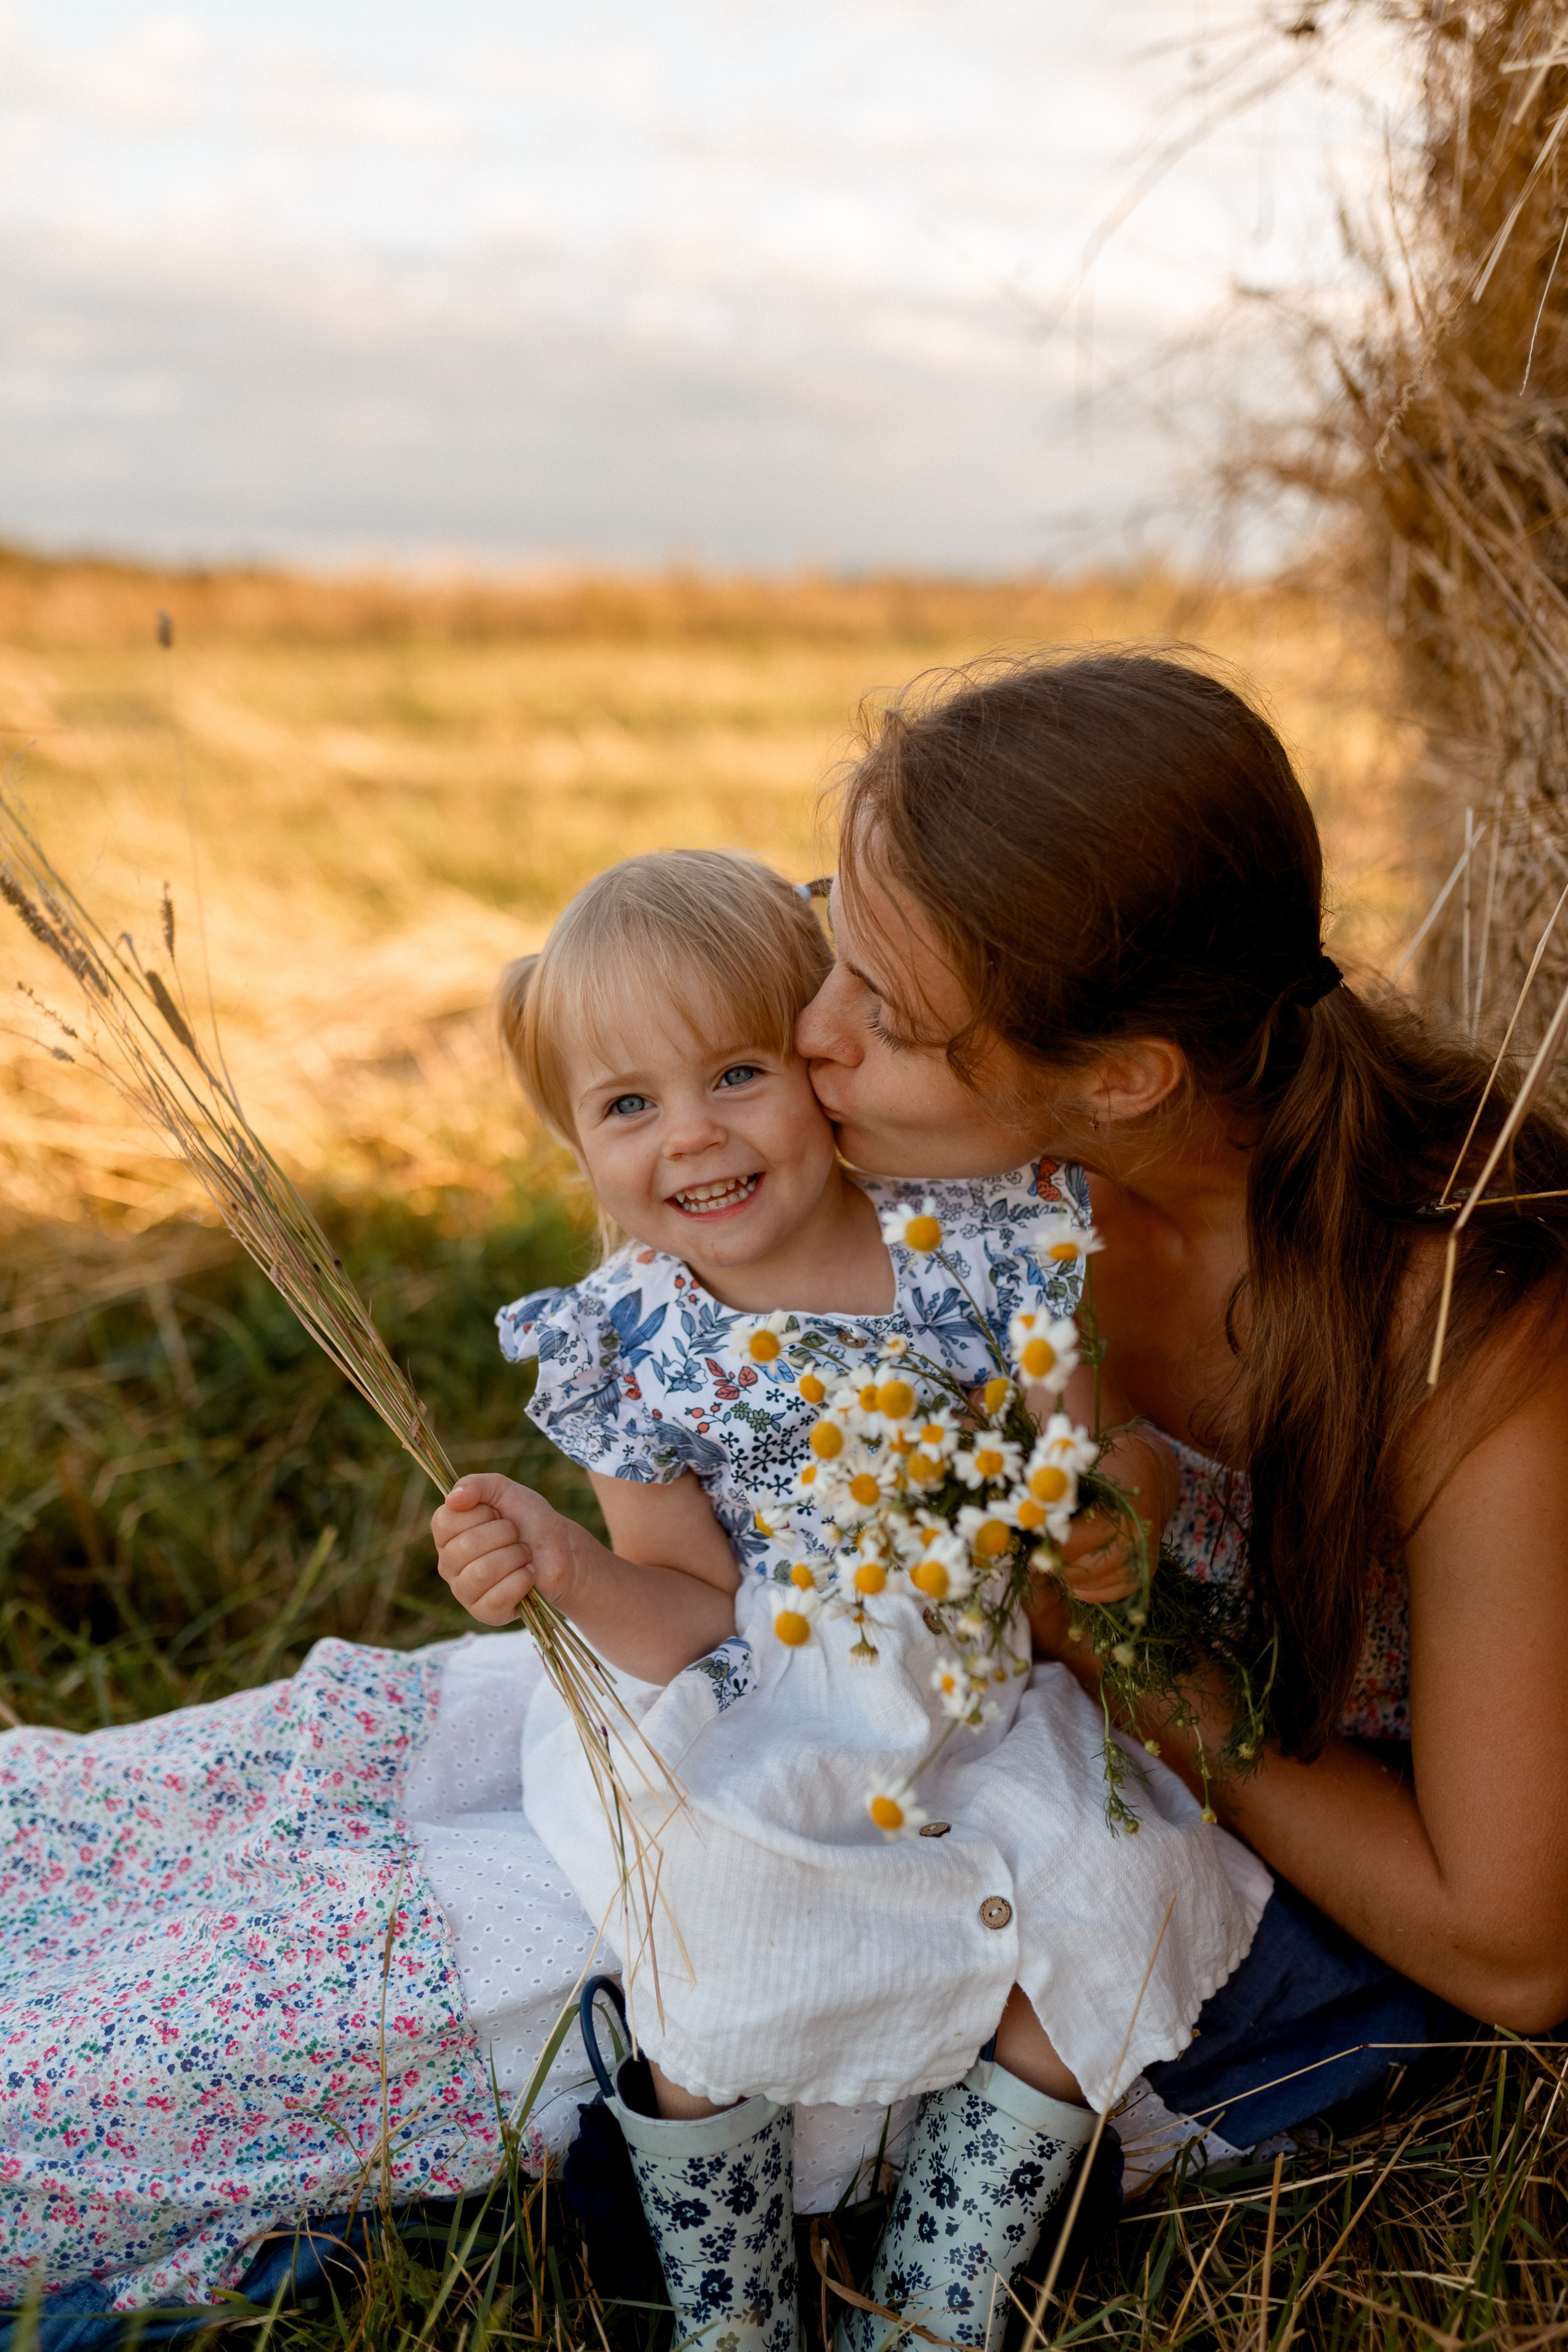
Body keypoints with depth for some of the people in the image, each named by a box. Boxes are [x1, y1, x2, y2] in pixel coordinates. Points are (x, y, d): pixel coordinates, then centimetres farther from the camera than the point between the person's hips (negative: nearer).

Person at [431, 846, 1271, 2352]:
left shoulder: (978, 1237, -14)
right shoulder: (633, 1346, -11)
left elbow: (1111, 1452, -3)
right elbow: (694, 1616, -7)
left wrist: (1104, 1520, -27)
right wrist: (571, 1573, -27)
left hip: (999, 1704, 1)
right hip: (764, 1739, 0)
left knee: (1076, 1974, -11)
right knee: (696, 2016, -12)